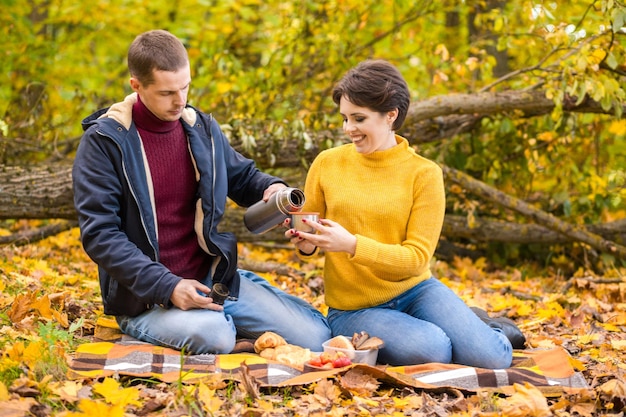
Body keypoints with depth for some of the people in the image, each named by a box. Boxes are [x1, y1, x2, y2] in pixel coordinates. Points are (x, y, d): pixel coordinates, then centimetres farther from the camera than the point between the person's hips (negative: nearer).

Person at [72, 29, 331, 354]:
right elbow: (99, 235, -15)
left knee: (315, 336, -7)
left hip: (214, 276, 6)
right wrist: (168, 287, -25)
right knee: (213, 334, -37)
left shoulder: (202, 128, 8)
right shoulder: (103, 142, -10)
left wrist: (271, 188, -1)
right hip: (146, 296, -5)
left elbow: (242, 176, 26)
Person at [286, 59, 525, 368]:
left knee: (489, 359, -22)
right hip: (354, 308, 0)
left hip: (414, 290, 0)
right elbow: (309, 241, 9)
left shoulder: (424, 173, -5)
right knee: (431, 352, -29)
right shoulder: (326, 164, -2)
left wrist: (352, 245, -26)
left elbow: (417, 257, -12)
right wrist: (306, 244, -17)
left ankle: (483, 329, 13)